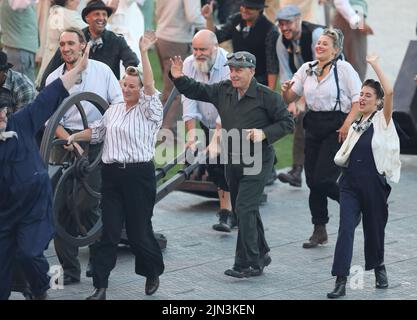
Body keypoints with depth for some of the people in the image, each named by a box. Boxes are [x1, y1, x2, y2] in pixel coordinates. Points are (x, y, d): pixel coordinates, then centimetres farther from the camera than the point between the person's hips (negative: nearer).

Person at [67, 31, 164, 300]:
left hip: (139, 174, -5)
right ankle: (100, 287, 0)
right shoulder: (114, 110, 16)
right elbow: (97, 131, 29)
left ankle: (153, 272, 28)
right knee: (109, 231, 1)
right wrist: (75, 136, 14)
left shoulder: (150, 110, -2)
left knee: (139, 230, 2)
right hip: (112, 174, 5)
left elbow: (150, 85, -18)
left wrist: (144, 52, -23)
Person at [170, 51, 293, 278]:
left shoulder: (267, 96, -12)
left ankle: (249, 263, -9)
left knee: (244, 208, -14)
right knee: (244, 210, 16)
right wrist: (179, 78, -7)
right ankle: (261, 255, 32)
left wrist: (264, 133, -20)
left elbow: (287, 122, -7)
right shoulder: (223, 91, 4)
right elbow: (196, 91, 12)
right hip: (232, 161, 7)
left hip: (257, 161, -7)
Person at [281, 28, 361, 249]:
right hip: (313, 127, 6)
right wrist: (285, 90, -12)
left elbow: (358, 100, -10)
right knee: (312, 180, 6)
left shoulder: (344, 69, -7)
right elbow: (289, 98, 11)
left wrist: (347, 125, -21)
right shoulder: (307, 69, 10)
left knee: (322, 179, -13)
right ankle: (319, 231, 16)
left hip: (335, 128, -6)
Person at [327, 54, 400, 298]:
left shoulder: (383, 120, -1)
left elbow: (389, 92, -19)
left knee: (374, 228, 10)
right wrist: (344, 159, 5)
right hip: (351, 183, 4)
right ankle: (341, 281, -13)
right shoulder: (355, 126, 14)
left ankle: (379, 268, 36)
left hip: (374, 183, -3)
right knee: (346, 228, -9)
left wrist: (375, 64, -14)